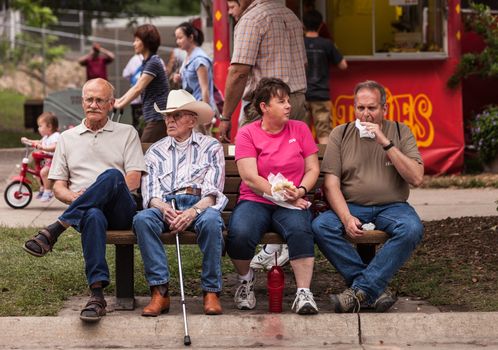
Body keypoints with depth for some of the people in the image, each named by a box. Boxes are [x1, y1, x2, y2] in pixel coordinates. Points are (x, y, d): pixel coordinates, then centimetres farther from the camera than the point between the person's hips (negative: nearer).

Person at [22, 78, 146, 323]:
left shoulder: (127, 133, 17)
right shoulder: (67, 138, 24)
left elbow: (133, 181, 4)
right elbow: (58, 187, 18)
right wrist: (74, 198, -7)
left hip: (121, 210, -1)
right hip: (86, 209, 1)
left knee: (111, 175, -37)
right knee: (93, 216, -41)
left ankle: (55, 229, -35)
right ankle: (97, 293, -50)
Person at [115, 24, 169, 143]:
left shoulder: (154, 63, -13)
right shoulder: (148, 62, 18)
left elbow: (138, 88, -17)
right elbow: (136, 87, 21)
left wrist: (120, 105, -12)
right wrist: (119, 100, 15)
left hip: (158, 118, -9)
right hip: (153, 117, 9)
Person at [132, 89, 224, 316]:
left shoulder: (211, 147, 14)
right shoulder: (156, 151, 22)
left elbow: (213, 191, 1)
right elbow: (150, 192, 9)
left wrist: (194, 211, -19)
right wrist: (165, 210, -15)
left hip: (200, 204, -2)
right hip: (165, 205, 2)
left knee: (211, 221, -38)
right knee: (143, 219, -32)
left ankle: (211, 292, -30)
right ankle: (160, 291, -34)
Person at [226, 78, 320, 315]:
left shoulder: (300, 129, 12)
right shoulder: (247, 133, 4)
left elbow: (313, 169, 9)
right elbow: (251, 178, -6)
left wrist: (300, 191, -11)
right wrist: (282, 195, -14)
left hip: (291, 205, 1)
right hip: (255, 202, -1)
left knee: (300, 230, -35)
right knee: (240, 234, -32)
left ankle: (303, 293, -31)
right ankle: (245, 280, -1)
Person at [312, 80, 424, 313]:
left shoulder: (400, 132, 5)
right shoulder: (340, 134, 6)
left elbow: (416, 178, -7)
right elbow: (331, 183, -1)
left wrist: (386, 143, -14)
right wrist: (346, 218, -18)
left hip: (391, 207, -1)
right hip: (351, 206, 1)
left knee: (412, 229, -33)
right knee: (320, 227, -28)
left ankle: (359, 290, -30)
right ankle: (376, 289, -26)